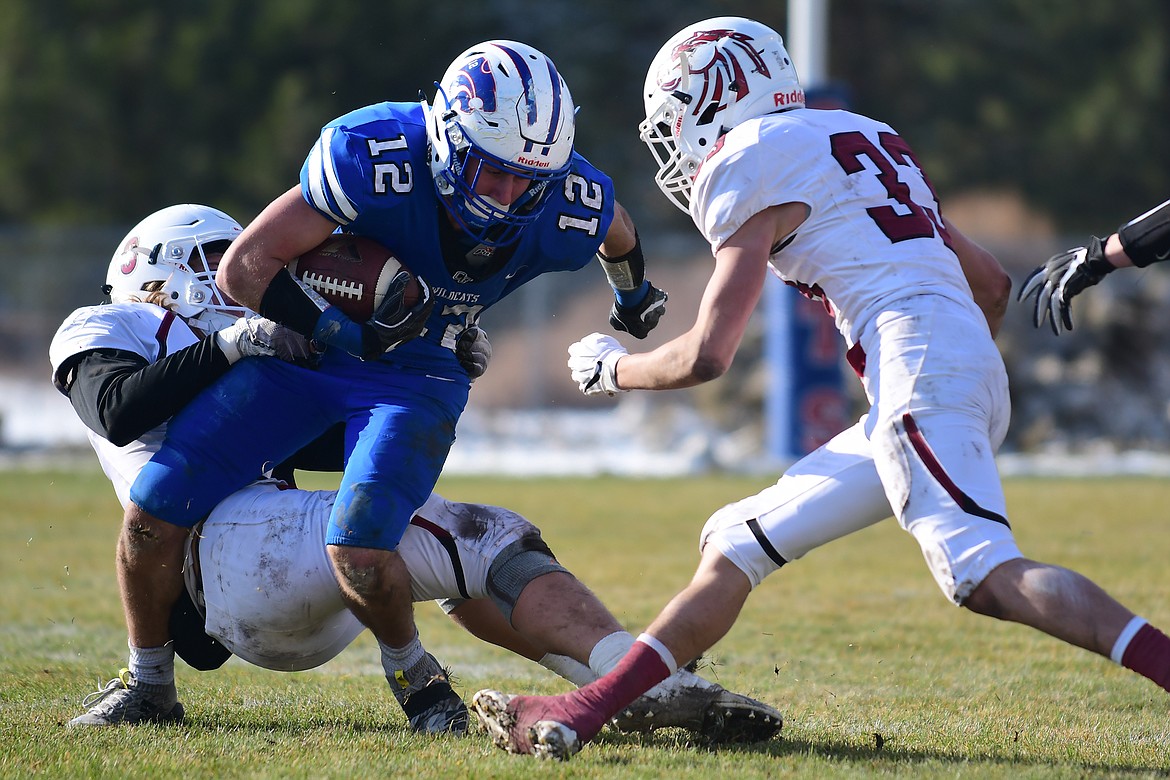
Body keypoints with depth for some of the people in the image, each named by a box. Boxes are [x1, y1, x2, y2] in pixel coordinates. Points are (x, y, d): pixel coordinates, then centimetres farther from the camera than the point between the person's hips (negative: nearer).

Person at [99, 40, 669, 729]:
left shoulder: (570, 208, -19)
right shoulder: (375, 155, -29)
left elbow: (614, 226, 10)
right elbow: (244, 268, -21)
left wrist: (634, 291, 29)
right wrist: (343, 335, -27)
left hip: (416, 380, 0)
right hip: (303, 349, 0)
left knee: (360, 549, -27)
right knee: (154, 513, -7)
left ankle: (411, 673, 5)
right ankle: (149, 684, 18)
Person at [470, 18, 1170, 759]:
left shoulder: (749, 167, 2)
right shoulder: (863, 138, 27)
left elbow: (706, 357, 0)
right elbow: (988, 277, 28)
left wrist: (611, 369, 19)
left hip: (919, 369, -9)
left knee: (986, 574, -24)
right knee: (738, 543, 11)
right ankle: (581, 713, 11)